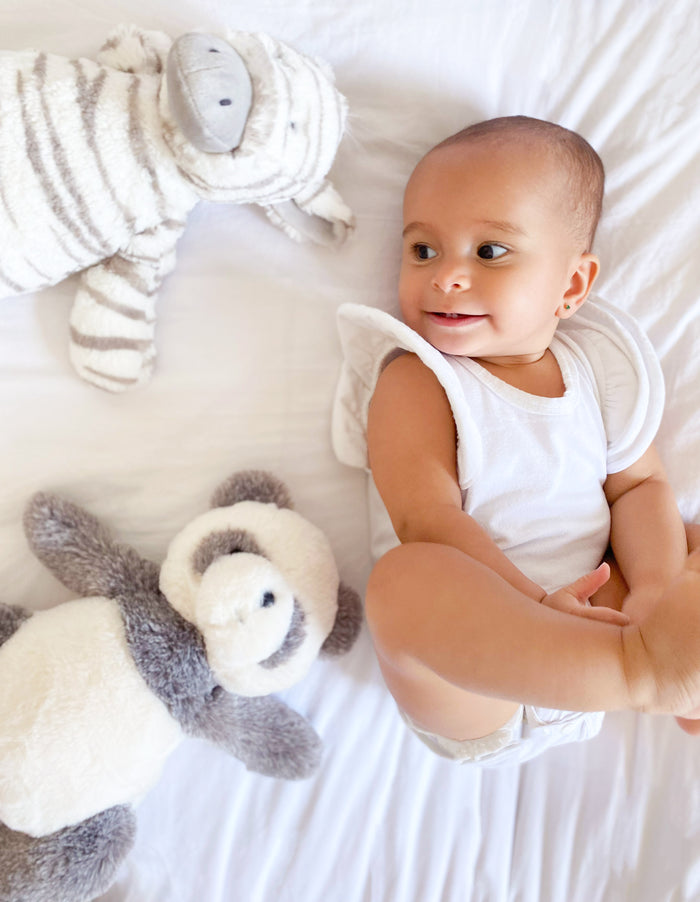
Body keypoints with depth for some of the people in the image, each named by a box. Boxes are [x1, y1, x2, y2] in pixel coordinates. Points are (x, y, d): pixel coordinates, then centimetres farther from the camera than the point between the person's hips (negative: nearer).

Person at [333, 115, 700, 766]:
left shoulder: (597, 365, 5)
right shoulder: (413, 382, -11)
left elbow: (638, 484, 4)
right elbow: (426, 520, -22)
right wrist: (534, 603, -32)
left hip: (595, 610, 6)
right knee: (403, 579, -35)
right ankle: (643, 669, -36)